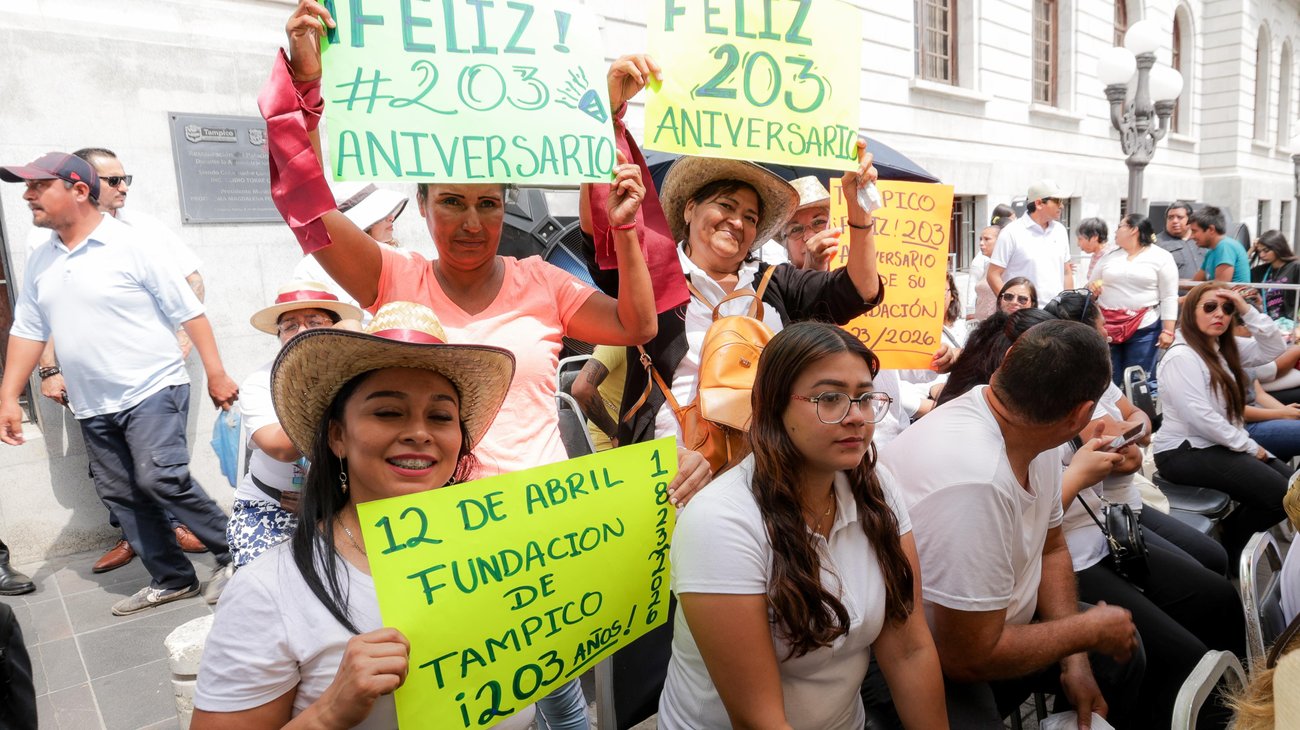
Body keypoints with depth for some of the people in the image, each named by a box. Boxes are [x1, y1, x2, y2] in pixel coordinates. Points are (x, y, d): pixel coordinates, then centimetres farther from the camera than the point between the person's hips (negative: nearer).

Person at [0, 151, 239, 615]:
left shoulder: (130, 245, -9)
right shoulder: (40, 262, 11)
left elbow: (188, 312, -10)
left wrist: (216, 374, -14)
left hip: (152, 391, -7)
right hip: (92, 409, 7)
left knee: (161, 479, -18)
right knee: (120, 494, 8)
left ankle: (233, 553, 0)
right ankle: (172, 580, 19)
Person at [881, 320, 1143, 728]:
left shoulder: (1033, 435, -9)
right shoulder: (973, 480, -37)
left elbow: (1050, 549, 8)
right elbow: (969, 656, -28)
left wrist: (1075, 659, -3)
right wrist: (1089, 629, -13)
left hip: (988, 621, 9)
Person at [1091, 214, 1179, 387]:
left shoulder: (1161, 257, 0)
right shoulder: (1108, 257, 11)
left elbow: (1169, 297, -3)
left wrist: (1168, 330, -9)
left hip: (1143, 327, -3)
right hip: (1107, 326, 3)